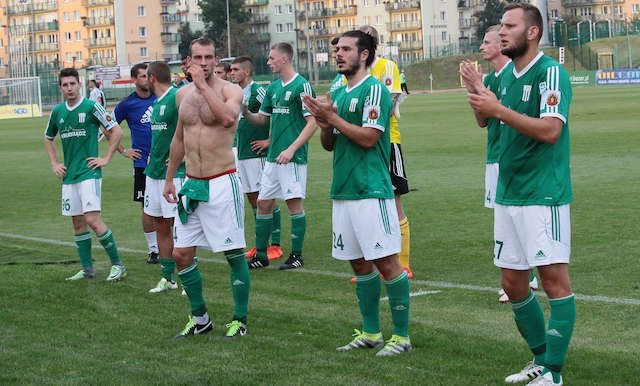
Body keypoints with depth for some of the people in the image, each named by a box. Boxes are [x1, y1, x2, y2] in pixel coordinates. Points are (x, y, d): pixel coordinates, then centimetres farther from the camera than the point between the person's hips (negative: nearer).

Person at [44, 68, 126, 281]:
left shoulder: (91, 107, -7)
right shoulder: (57, 112, 10)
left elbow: (116, 131, -5)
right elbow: (48, 138, 27)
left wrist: (106, 158, -7)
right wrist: (54, 163, 16)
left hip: (89, 173, -6)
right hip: (68, 175, 6)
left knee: (92, 219, -15)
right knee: (78, 222, 8)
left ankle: (117, 264, -7)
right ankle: (87, 269, 16)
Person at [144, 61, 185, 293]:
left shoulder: (177, 98, -13)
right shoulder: (157, 102, 16)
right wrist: (153, 156, 15)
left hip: (174, 172, -9)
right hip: (154, 171, 9)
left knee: (178, 224, -6)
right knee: (160, 224, 12)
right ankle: (167, 278, 20)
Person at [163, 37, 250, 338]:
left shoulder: (230, 90, -7)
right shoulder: (183, 94, 11)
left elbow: (228, 118, -30)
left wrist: (203, 85, -23)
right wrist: (169, 178, 25)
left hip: (222, 184, -6)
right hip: (192, 184, 6)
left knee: (234, 254, 0)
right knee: (181, 255, 8)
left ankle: (240, 320, 12)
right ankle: (199, 318, 23)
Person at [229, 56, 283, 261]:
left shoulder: (258, 91, -12)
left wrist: (269, 140, -15)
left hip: (257, 153, -8)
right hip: (241, 152, 8)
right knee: (252, 198, 11)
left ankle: (275, 245, -1)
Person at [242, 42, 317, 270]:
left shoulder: (301, 86, -9)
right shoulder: (273, 87, 14)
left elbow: (312, 123, -13)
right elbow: (262, 119, 20)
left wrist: (291, 149, -19)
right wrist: (246, 113, -1)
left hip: (292, 157, -8)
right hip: (272, 157, 8)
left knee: (294, 203, -2)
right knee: (263, 202, 9)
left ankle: (297, 255, 8)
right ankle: (261, 255, 17)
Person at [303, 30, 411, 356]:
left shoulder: (374, 90, -9)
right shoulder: (337, 94, 16)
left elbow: (369, 137, -17)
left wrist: (331, 117, -11)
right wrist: (324, 124, -1)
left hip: (371, 191, -9)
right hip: (343, 191, 9)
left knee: (386, 262, -6)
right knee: (360, 264, 13)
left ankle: (401, 336, 0)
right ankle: (371, 333, 22)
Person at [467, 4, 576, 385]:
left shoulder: (550, 72, -11)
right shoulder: (507, 76, 13)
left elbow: (550, 130, -22)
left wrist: (499, 110, -21)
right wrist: (478, 95, 3)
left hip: (543, 195, -9)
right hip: (508, 194, 9)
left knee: (555, 278, -7)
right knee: (513, 283, 11)